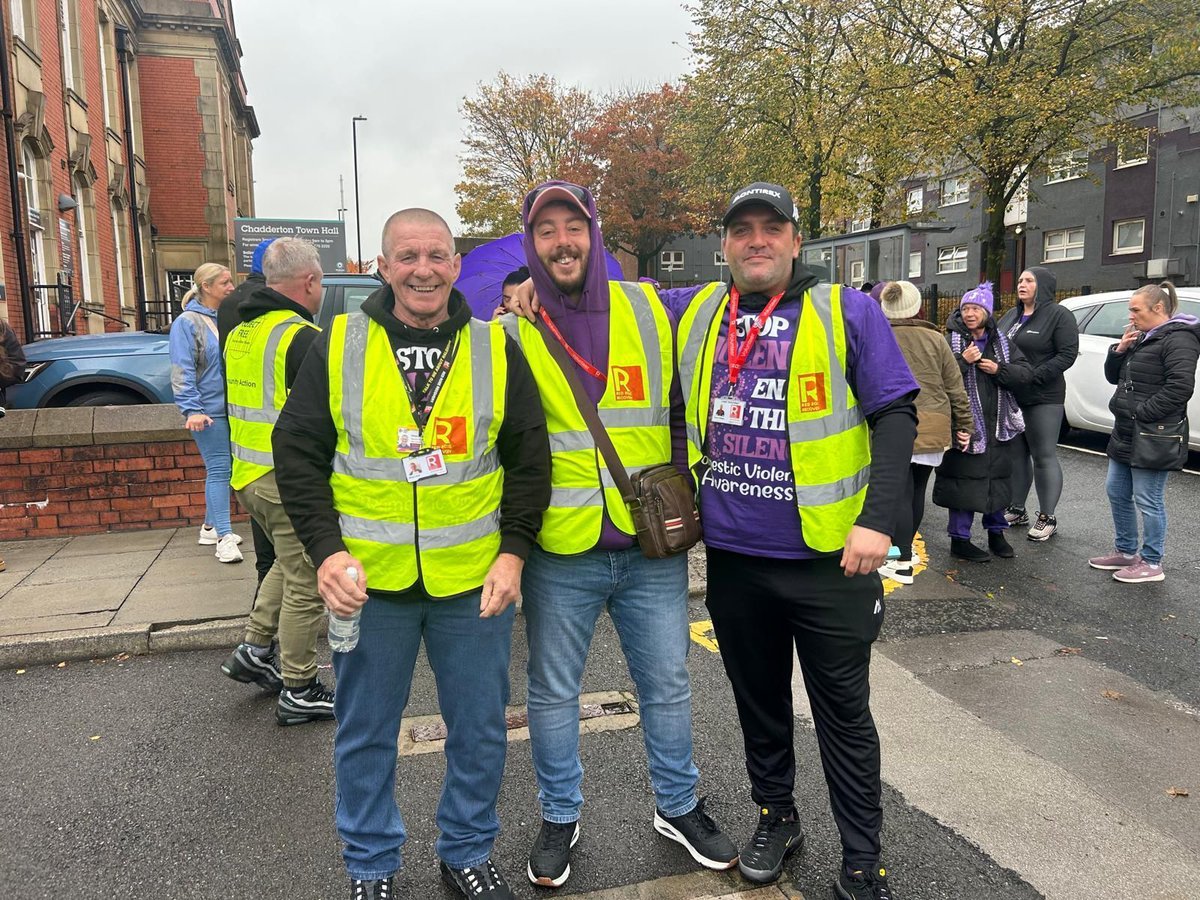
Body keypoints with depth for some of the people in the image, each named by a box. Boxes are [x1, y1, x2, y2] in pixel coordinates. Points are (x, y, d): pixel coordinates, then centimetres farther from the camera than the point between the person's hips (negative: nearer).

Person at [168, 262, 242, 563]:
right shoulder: (187, 322, -8)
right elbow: (182, 371, -13)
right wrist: (192, 409, -21)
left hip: (231, 408, 7)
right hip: (209, 411, -7)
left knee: (222, 469, 13)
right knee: (218, 469, -8)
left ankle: (210, 526, 26)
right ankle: (224, 537, -6)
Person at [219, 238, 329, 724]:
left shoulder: (239, 333, 11)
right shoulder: (303, 337, -18)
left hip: (248, 475, 9)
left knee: (290, 562, 27)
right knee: (305, 583, 3)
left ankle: (255, 648, 30)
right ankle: (298, 691, 14)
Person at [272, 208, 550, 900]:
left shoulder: (496, 348, 1)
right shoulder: (338, 347, -1)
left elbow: (530, 460, 4)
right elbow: (298, 455, 1)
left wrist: (514, 551, -5)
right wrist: (326, 550, -10)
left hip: (475, 578, 1)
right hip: (368, 580, 0)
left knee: (480, 729, 14)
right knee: (365, 734, 14)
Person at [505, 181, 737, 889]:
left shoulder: (650, 311, 2)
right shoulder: (513, 333, -2)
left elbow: (683, 413, 9)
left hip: (652, 546, 1)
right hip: (558, 552, -1)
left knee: (668, 686, 15)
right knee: (553, 693, 14)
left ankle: (678, 807, 38)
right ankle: (560, 817, 36)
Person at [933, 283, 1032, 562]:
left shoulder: (1002, 342, 10)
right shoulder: (950, 342, -4)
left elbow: (1025, 372, 6)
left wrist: (999, 369, -10)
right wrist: (963, 360, -23)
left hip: (999, 425, 5)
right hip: (965, 424, -5)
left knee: (998, 479, 14)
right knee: (964, 481, -3)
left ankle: (996, 532, 31)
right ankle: (959, 538, 9)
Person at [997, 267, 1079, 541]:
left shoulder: (1059, 315, -6)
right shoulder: (1011, 316, 16)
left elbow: (1068, 353, -13)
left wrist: (1034, 376, -20)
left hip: (1043, 399, -7)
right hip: (1010, 397, 7)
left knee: (1044, 456, -1)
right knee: (1015, 454, 13)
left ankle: (1047, 517, 7)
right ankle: (1016, 510, 23)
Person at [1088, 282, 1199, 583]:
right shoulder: (1142, 338, 16)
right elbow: (1114, 377, 19)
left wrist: (1142, 412, -21)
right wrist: (1120, 350, 2)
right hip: (1125, 434, 10)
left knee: (1147, 500, -2)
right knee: (1117, 493, 16)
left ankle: (1151, 563, 9)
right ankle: (1126, 552, 30)